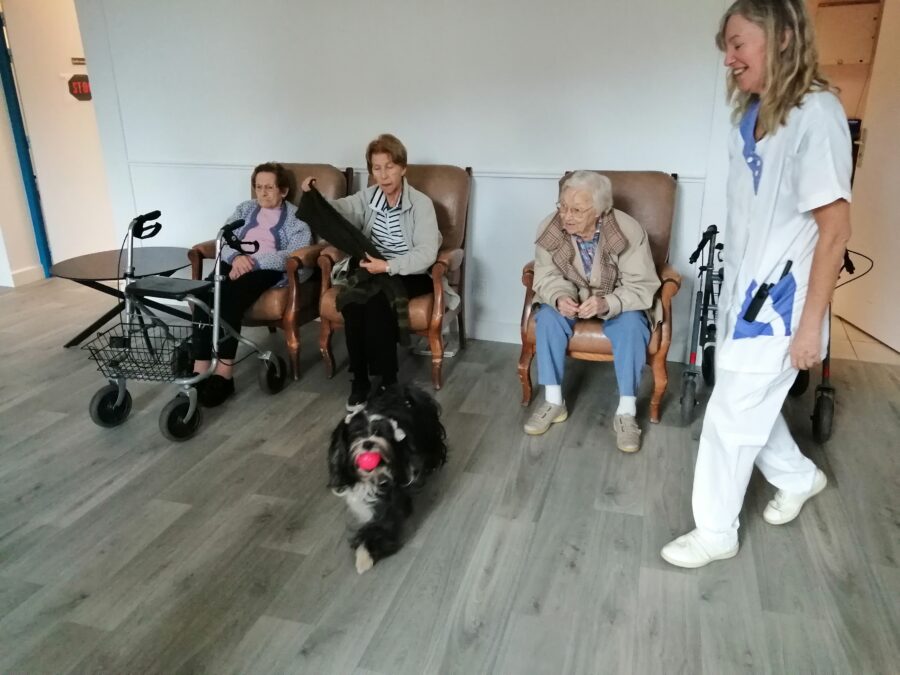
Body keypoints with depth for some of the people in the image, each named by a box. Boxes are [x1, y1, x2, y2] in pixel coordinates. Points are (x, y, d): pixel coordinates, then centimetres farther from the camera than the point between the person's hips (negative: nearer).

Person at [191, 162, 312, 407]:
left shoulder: (296, 217, 10)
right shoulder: (244, 209, 25)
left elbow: (296, 254, -9)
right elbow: (223, 240, 13)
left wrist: (253, 262, -19)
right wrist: (236, 256, -12)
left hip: (269, 269, -4)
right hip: (237, 264, 4)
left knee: (230, 296, -34)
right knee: (206, 293, -30)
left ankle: (223, 372, -32)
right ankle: (200, 371, -34)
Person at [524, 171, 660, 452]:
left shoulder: (629, 231, -27)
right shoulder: (550, 228, -19)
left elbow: (642, 286, -24)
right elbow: (547, 275, -10)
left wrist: (608, 303, -44)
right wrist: (559, 298, -34)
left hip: (619, 302, -2)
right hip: (570, 297, 3)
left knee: (631, 325, -32)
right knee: (547, 317, -27)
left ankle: (626, 412, -20)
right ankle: (553, 401, -14)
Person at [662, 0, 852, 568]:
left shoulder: (816, 115, -19)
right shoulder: (753, 112, 6)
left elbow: (835, 230, -19)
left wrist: (811, 323, -17)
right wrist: (734, 288, 17)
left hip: (780, 298, -8)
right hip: (744, 288, 8)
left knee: (731, 416, 1)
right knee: (751, 403, 21)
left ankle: (716, 533, 20)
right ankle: (799, 478, 47)